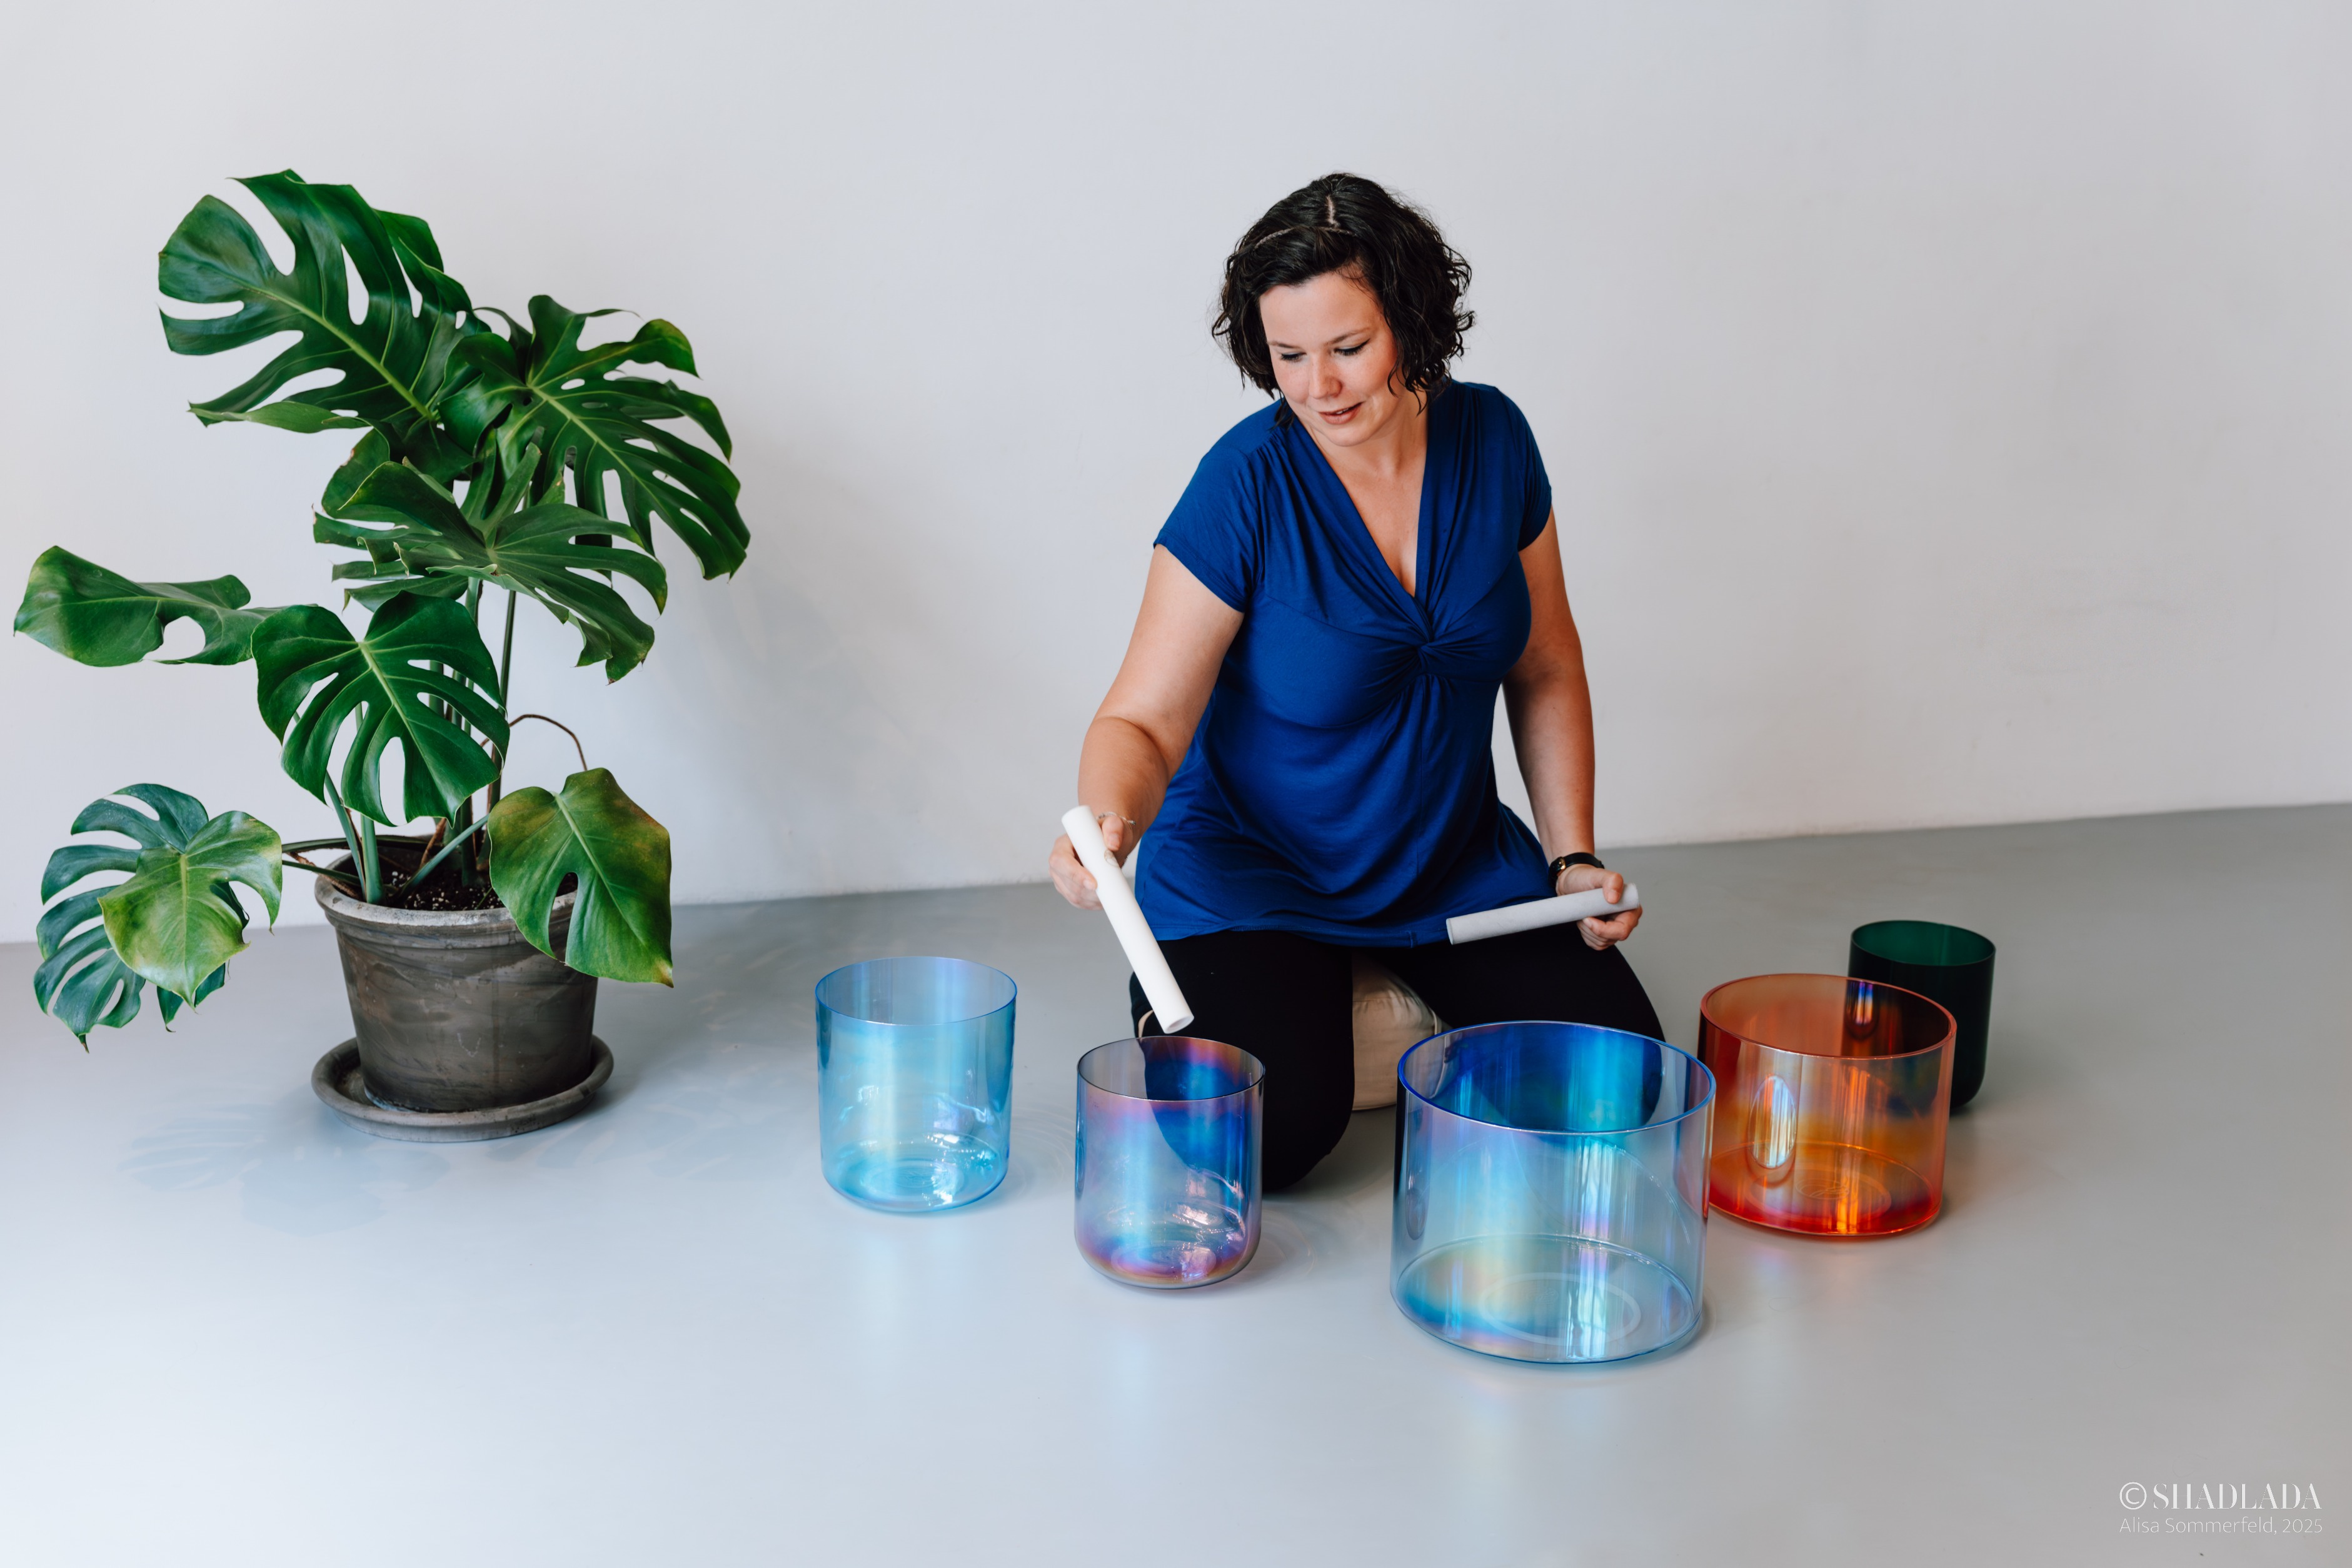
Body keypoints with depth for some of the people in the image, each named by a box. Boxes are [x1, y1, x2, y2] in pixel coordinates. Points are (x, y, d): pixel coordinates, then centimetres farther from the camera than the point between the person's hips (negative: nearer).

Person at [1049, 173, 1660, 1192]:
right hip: (1250, 878, -4)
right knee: (1268, 1128, -24)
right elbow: (1144, 719, -19)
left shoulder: (1491, 439, -6)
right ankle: (1175, 1005, 10)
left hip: (1456, 866, 4)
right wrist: (1108, 822, -40)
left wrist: (1574, 858, 0)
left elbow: (1545, 670, 6)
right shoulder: (1248, 482, -19)